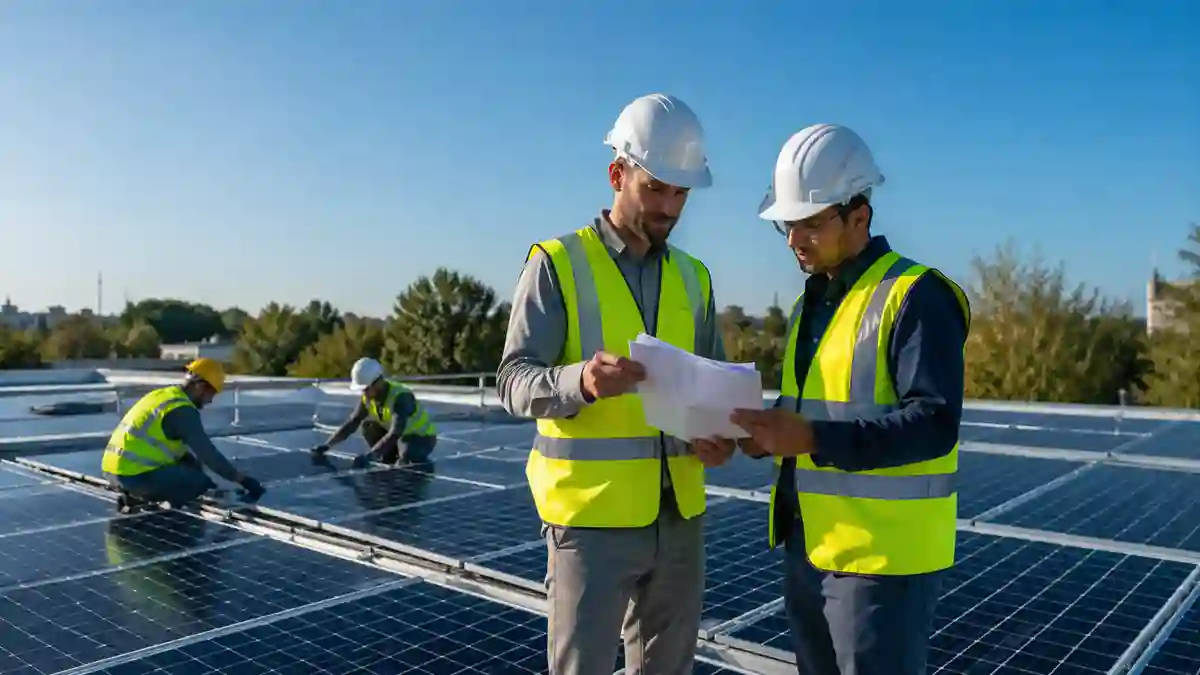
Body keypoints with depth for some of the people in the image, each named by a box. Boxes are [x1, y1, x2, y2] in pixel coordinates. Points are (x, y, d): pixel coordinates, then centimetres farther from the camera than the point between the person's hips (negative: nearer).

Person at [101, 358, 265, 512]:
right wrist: (244, 480, -11)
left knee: (189, 465, 20)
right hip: (134, 475, -9)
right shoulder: (183, 410, -15)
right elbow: (207, 453, -17)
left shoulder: (163, 395, 14)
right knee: (200, 482, -3)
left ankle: (134, 495, 8)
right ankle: (140, 500, -8)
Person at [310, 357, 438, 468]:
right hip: (401, 434, 8)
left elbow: (395, 434, -42)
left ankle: (422, 464, -4)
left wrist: (369, 456, -47)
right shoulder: (368, 396, -11)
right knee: (367, 425, -11)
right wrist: (327, 445, -12)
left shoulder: (400, 396, -34)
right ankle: (390, 462, 3)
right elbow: (351, 423, -4)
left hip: (423, 437, -8)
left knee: (407, 453, -37)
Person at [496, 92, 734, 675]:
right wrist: (581, 381, -32)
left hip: (678, 515, 5)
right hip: (592, 516, -5)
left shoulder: (693, 277, 11)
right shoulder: (558, 263, -5)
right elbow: (513, 381, -11)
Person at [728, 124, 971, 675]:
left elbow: (935, 423, -22)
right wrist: (765, 432, 0)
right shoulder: (810, 303, 14)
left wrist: (812, 439, -29)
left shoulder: (917, 295, -13)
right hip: (808, 549, 8)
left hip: (883, 557, -8)